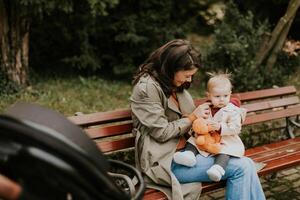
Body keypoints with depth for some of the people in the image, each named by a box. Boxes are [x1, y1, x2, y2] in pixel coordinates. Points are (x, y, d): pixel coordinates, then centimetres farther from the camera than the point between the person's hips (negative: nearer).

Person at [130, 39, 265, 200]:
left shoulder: (174, 85, 12)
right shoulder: (147, 87, -14)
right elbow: (161, 132, -15)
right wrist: (193, 117, -6)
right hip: (165, 161, -8)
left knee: (246, 164, -8)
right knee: (241, 168, -16)